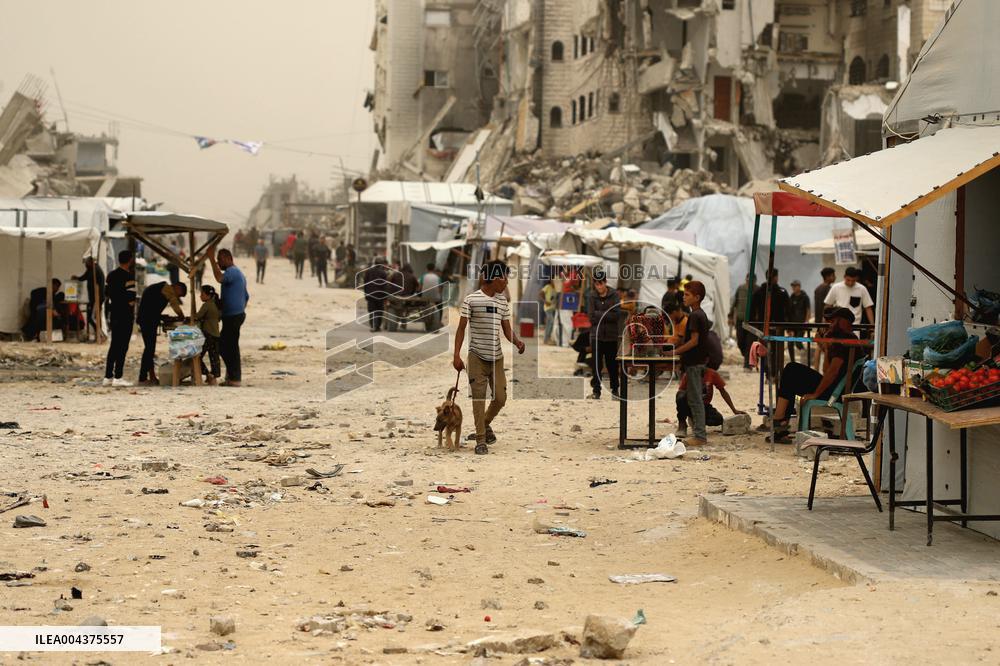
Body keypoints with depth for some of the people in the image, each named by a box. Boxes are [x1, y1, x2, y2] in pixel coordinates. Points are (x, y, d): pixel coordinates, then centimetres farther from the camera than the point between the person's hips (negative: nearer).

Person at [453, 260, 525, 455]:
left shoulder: (503, 302, 8)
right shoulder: (471, 300, -7)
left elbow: (507, 329, 10)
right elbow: (461, 328, -4)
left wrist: (518, 342, -11)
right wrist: (456, 355, -10)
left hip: (496, 357, 5)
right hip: (477, 357, -5)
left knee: (500, 398, 6)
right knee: (479, 398, -3)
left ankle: (486, 424, 34)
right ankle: (480, 439, 6)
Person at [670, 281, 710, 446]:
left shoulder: (694, 316, -16)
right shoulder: (702, 315, 13)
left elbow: (694, 340, -21)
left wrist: (675, 351, -16)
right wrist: (680, 351, 17)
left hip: (694, 363, -10)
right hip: (698, 361, 10)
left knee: (695, 400, -6)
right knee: (694, 399, 14)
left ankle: (700, 436, -4)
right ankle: (700, 434, 17)